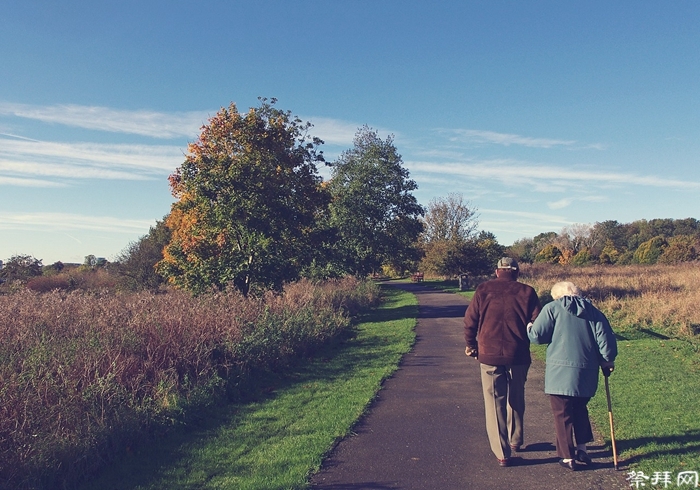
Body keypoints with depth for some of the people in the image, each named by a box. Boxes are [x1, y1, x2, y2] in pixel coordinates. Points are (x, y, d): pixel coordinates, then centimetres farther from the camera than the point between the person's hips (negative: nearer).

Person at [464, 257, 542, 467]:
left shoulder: (484, 290, 0)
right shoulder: (526, 292, 1)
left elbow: (470, 320, -2)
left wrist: (471, 345, 13)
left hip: (489, 355, -1)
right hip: (518, 355, 2)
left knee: (494, 403, 6)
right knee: (516, 399, 22)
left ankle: (502, 453, 7)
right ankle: (515, 440, 37)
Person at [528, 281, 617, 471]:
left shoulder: (552, 308, -3)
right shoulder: (593, 311, 9)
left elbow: (537, 336, -9)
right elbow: (605, 339, 3)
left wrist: (529, 328, 13)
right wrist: (607, 361, 16)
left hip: (560, 372, -5)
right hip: (586, 374, 5)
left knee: (563, 414, 6)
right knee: (580, 410, 24)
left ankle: (568, 457, 12)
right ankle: (582, 449, 28)